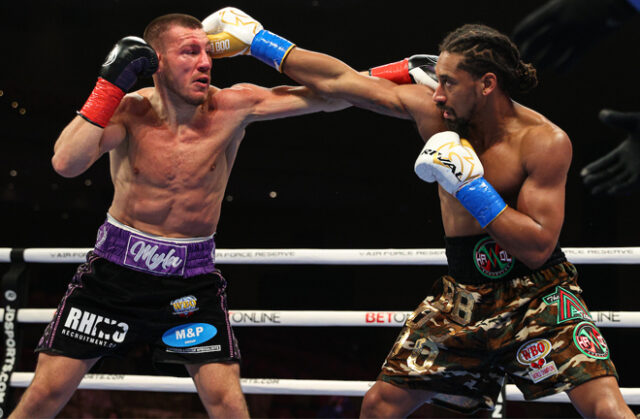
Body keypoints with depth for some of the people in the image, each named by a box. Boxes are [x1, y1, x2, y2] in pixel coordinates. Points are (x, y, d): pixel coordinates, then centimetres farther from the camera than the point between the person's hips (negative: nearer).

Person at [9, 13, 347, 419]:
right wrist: (111, 85, -25)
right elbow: (67, 163, -26)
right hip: (116, 266, 0)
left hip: (192, 277, 0)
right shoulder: (129, 109, -10)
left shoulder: (233, 107, -11)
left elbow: (331, 94, -11)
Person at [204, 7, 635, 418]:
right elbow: (340, 80, 3)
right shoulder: (433, 112, -4)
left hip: (538, 294, -4)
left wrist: (469, 185, -23)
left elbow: (538, 247, -20)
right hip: (462, 295, 5)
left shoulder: (546, 142, -17)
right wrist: (257, 39, 8)